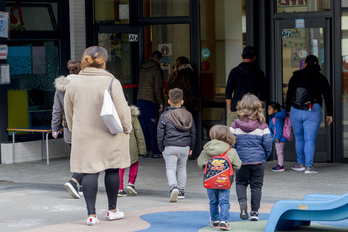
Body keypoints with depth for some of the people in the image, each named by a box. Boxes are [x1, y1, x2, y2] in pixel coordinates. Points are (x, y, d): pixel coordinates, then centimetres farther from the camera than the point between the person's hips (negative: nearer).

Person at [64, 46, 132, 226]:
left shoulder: (74, 83, -1)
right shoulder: (111, 82, -13)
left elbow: (68, 111, 10)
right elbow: (122, 110, -11)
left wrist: (74, 130, 25)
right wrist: (127, 128, 6)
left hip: (84, 136, 2)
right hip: (109, 136, -2)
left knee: (89, 172, 3)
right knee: (112, 170, 13)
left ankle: (91, 214, -2)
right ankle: (112, 210, 23)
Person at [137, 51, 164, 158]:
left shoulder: (143, 68, 15)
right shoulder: (156, 69, -8)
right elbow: (158, 88, -13)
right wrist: (161, 102, -8)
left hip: (140, 99, 7)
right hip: (151, 100, -7)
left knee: (144, 125, 10)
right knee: (153, 126, -4)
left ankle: (146, 150, 11)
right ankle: (155, 151, -4)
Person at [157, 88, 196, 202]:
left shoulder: (165, 116, -4)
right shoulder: (188, 115, 7)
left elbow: (160, 134, -2)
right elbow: (193, 132, 13)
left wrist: (161, 148, 8)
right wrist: (191, 147, 22)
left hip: (170, 147, -3)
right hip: (185, 147, 4)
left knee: (170, 169, -2)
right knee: (182, 168, 16)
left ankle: (173, 187, -26)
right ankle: (181, 191, 19)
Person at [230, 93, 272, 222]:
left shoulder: (235, 125, -4)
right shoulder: (262, 125, -5)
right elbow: (268, 143, -5)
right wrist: (265, 157, 13)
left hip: (241, 161, 0)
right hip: (258, 160, 0)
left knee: (240, 183, 16)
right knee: (256, 186, 9)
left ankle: (242, 201, -11)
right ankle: (254, 212, 9)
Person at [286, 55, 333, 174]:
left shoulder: (296, 76, 6)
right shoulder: (321, 78, 3)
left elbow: (289, 94, 10)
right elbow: (328, 97, 4)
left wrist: (288, 109, 20)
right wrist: (329, 114, 12)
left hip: (295, 111, 2)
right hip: (313, 111, -2)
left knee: (299, 138, 14)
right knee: (310, 139, -2)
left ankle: (300, 164, 22)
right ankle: (309, 166, -7)